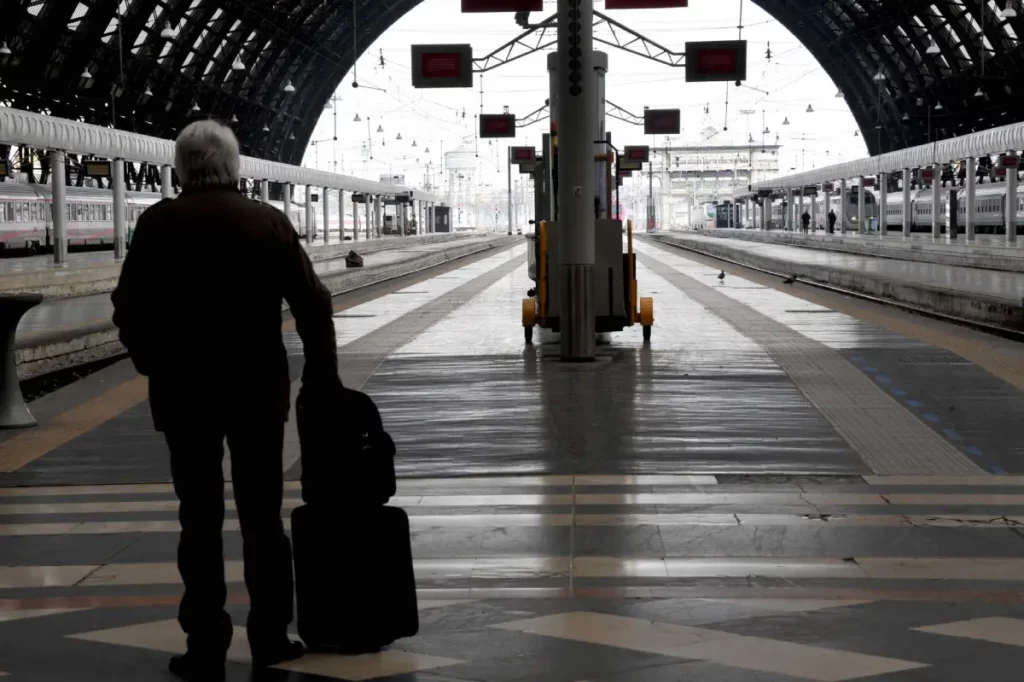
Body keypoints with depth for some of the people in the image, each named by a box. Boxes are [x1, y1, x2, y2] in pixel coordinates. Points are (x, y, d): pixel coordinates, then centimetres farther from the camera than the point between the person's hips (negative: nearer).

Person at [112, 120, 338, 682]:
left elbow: (129, 309, -5)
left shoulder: (158, 224, -5)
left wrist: (155, 364, 11)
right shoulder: (270, 221, -1)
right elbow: (312, 304, -1)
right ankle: (270, 637, 16)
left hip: (183, 390, -1)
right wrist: (322, 375, 9)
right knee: (262, 514, 11)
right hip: (259, 388, 1)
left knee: (200, 518, 4)